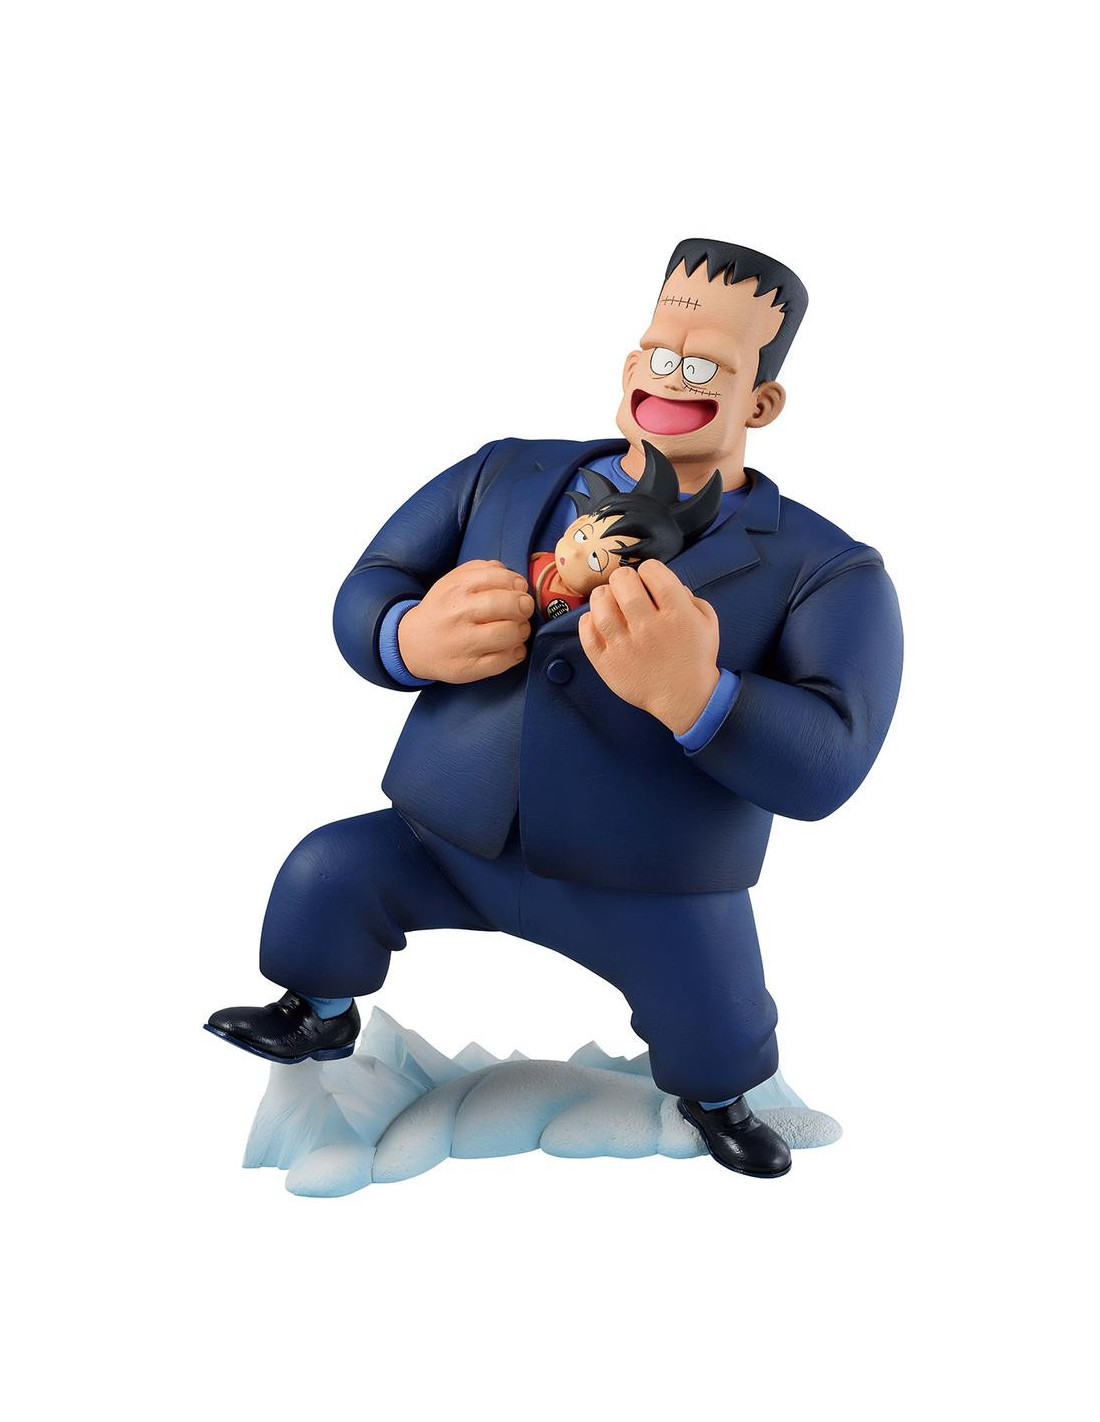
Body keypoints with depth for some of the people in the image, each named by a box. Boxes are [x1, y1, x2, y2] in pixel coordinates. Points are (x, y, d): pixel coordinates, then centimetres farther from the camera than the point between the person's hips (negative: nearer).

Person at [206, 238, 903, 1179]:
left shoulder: (825, 572, -10)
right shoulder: (505, 477, 2)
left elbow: (825, 765, -21)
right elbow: (366, 593, 0)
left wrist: (692, 694, -41)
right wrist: (412, 640, -25)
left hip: (654, 893, -2)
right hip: (454, 848, 2)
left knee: (715, 1064, 6)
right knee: (325, 879, -14)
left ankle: (710, 1098, 47)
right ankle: (322, 1023, 21)